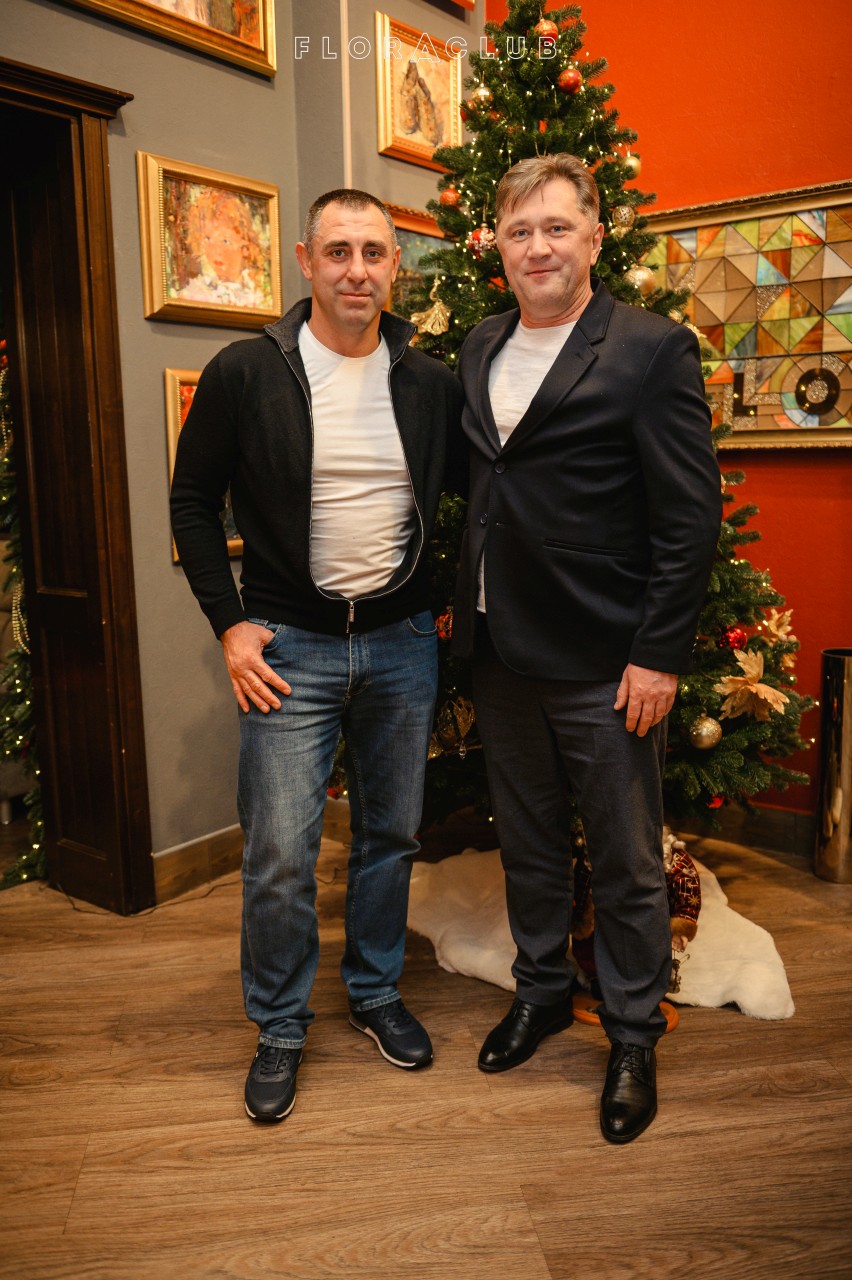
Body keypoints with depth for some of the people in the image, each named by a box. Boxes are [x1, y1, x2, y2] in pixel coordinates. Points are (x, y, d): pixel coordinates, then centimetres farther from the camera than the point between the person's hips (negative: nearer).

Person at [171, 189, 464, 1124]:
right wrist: (228, 623, -5)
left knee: (391, 835, 14)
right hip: (290, 645, -2)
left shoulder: (431, 384, 1)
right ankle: (278, 1028, 24)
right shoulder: (247, 372, -6)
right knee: (280, 853, 0)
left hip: (402, 642, 3)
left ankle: (375, 992, 37)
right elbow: (192, 498, 0)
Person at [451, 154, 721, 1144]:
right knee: (526, 838, 20)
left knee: (625, 859, 9)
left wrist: (659, 656, -15)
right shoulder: (479, 349, 10)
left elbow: (691, 517, -12)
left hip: (603, 661, -6)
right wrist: (462, 606, 10)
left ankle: (633, 1036, 31)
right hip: (500, 649, 6)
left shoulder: (652, 350, -9)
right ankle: (541, 990, 42)